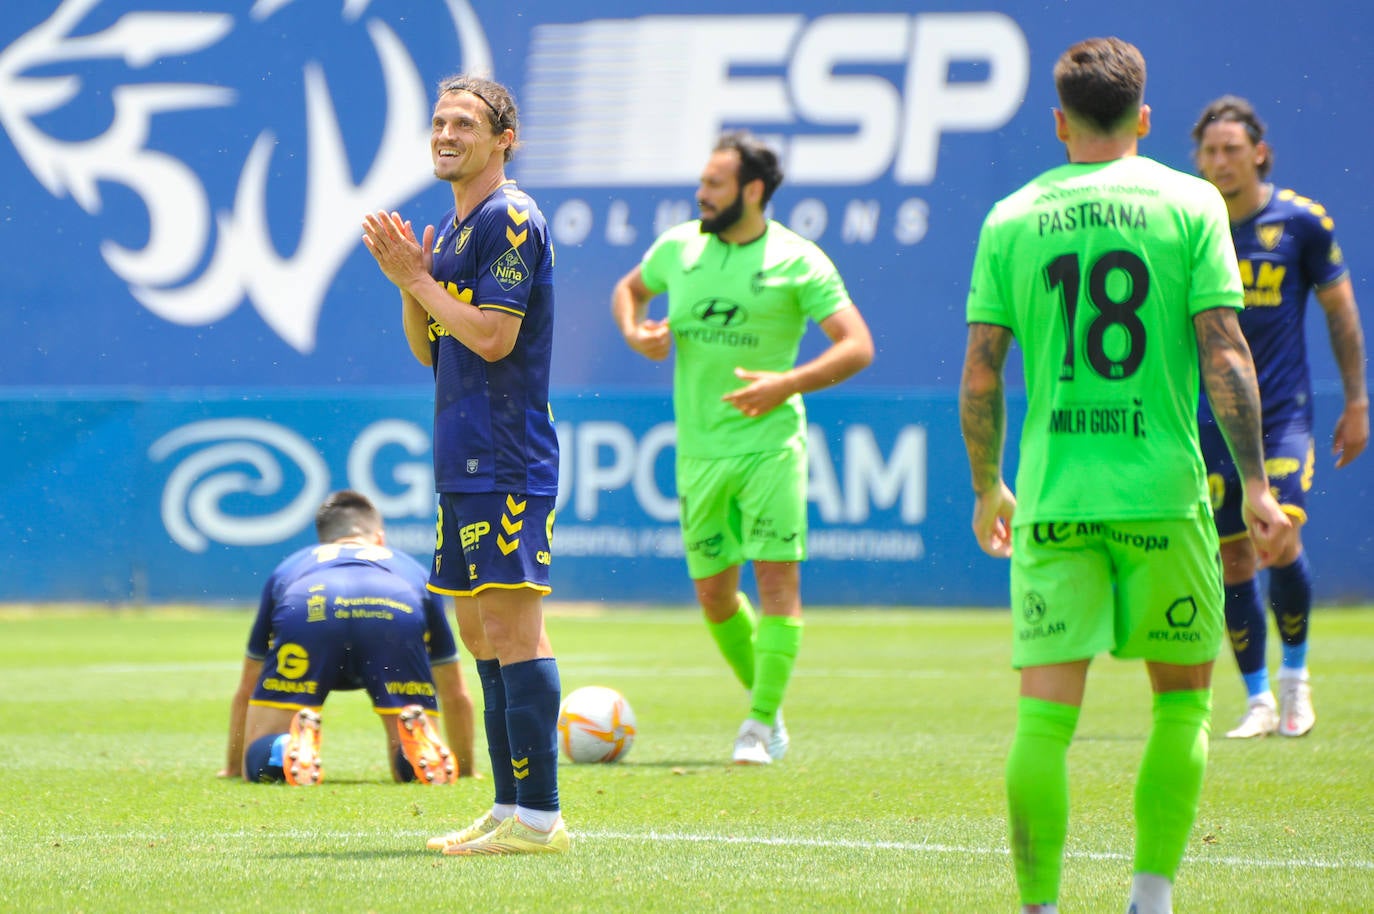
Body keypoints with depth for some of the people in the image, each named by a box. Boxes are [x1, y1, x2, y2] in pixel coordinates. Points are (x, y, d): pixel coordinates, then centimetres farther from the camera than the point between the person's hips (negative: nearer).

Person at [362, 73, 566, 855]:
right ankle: (511, 810, 15)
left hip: (506, 464, -10)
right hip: (465, 462, 10)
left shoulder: (510, 219, -10)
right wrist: (409, 280, 5)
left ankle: (539, 816, -14)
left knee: (512, 627, -12)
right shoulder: (453, 227, 19)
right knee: (479, 629, 11)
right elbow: (430, 350, 22)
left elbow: (492, 336, -18)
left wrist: (417, 277, -9)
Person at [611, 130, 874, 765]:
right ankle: (762, 696, 28)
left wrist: (788, 384, -24)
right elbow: (628, 289, 26)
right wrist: (633, 331, 3)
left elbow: (857, 346, -10)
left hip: (770, 442, -4)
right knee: (714, 594, 7)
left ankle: (762, 723, -6)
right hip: (700, 449, 4)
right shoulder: (679, 248, 6)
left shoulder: (797, 261, -7)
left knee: (777, 575, -11)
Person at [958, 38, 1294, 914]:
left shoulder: (1012, 219, 6)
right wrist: (1256, 485, -2)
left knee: (1045, 716, 1)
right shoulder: (1188, 203, 0)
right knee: (1183, 702, 13)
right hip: (1163, 489, -1)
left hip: (1051, 497, 1)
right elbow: (1224, 354, -6)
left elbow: (979, 377, 4)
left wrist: (988, 488, 18)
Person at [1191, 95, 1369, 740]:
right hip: (1211, 416, 2)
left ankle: (1295, 671, 6)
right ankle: (1259, 701, 13)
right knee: (1233, 557, 1)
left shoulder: (1302, 222, -3)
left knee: (1280, 540, -18)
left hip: (1284, 413, -2)